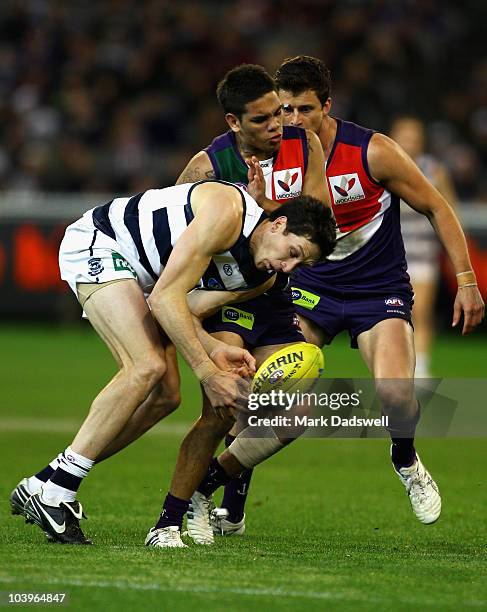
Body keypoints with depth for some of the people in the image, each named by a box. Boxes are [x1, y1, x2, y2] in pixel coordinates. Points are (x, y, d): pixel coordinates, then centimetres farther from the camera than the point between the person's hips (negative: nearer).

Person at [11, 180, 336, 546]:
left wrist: (214, 349, -18)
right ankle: (53, 492, -21)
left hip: (141, 277, 9)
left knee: (164, 395, -1)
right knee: (148, 367, -25)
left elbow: (176, 308, 0)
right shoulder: (227, 213, -29)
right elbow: (166, 298, -28)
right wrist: (208, 374, -27)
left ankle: (44, 484, 5)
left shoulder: (263, 279, -1)